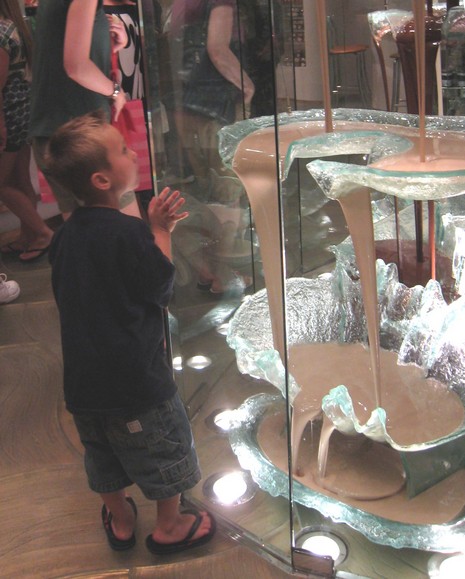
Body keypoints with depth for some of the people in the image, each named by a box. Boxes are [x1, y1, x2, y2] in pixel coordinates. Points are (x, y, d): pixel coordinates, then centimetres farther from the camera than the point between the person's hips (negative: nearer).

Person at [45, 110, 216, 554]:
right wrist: (161, 230, -8)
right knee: (165, 450, 15)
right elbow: (161, 289, -14)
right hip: (136, 376, -7)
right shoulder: (128, 233, -23)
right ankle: (170, 526, 32)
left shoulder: (65, 234, -1)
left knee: (105, 455, 24)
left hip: (84, 379, 7)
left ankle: (120, 521, 44)